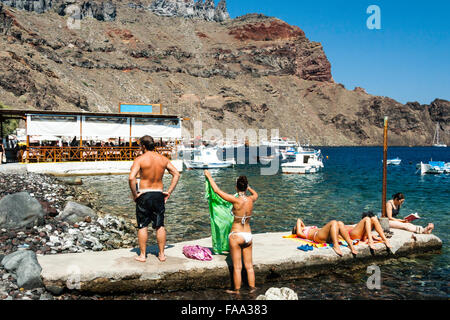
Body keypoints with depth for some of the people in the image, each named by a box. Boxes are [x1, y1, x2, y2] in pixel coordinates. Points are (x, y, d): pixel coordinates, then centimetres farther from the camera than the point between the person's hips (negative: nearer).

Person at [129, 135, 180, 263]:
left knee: (142, 226, 8)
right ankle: (162, 254, 18)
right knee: (160, 226, 12)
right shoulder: (163, 159, 4)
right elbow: (176, 174, 4)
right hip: (159, 195, 4)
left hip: (144, 195, -3)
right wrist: (169, 191, 5)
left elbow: (131, 178, -21)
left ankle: (142, 255, 15)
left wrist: (134, 194, -9)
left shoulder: (140, 159, -9)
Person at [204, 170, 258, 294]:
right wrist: (247, 187, 36)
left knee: (237, 266, 5)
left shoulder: (236, 200, -18)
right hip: (248, 235, 5)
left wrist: (209, 177, 1)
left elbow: (217, 190, -10)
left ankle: (236, 290, 16)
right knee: (249, 265, 15)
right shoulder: (251, 200, -5)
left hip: (236, 235, -5)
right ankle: (252, 287, 24)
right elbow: (255, 194, 22)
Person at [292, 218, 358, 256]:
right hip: (318, 235, -7)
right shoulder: (301, 233, 23)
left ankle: (351, 245, -33)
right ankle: (335, 245, -46)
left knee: (340, 223, -22)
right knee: (334, 222, -29)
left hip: (328, 237, 7)